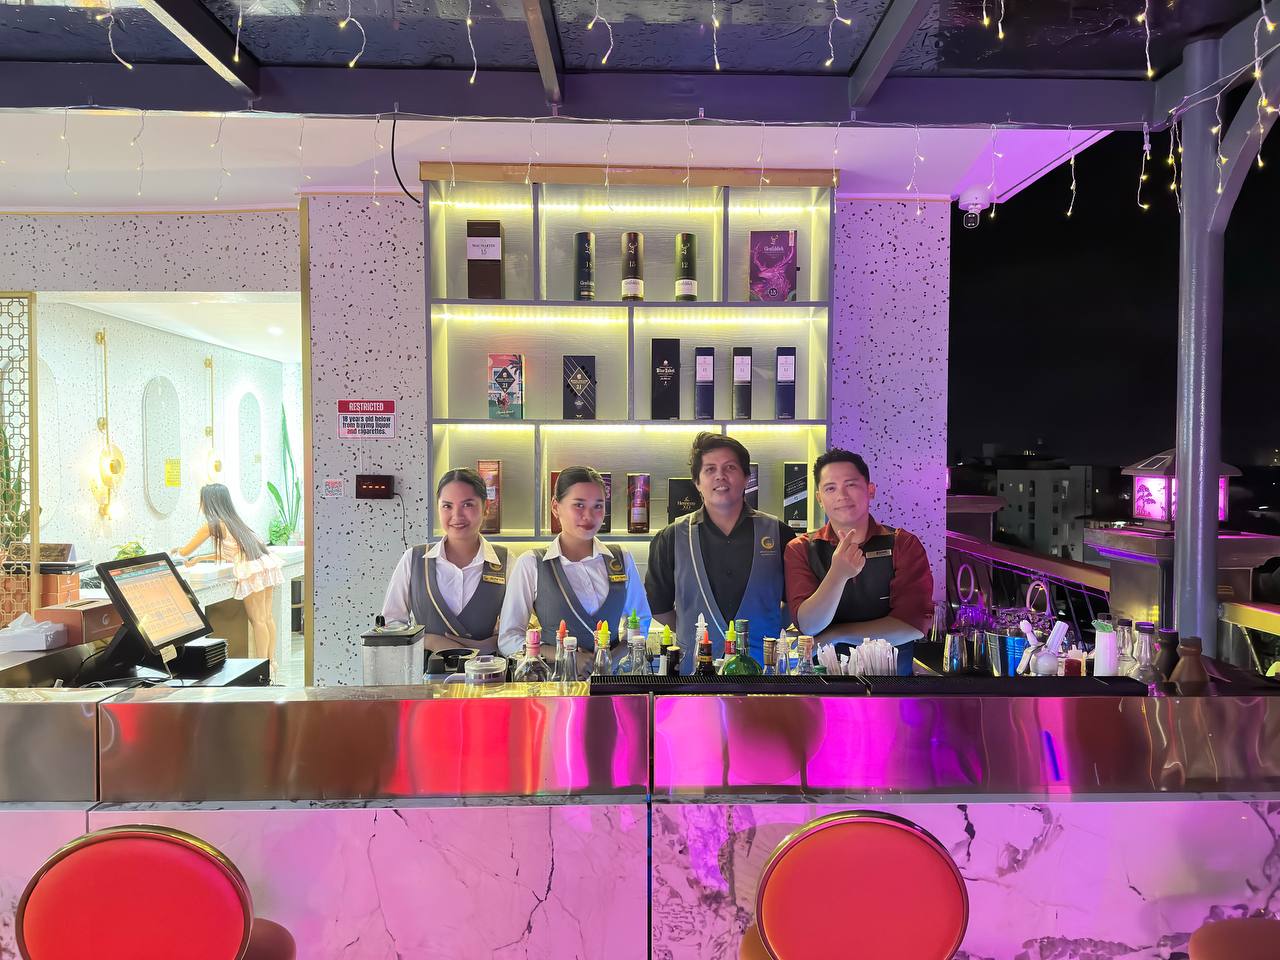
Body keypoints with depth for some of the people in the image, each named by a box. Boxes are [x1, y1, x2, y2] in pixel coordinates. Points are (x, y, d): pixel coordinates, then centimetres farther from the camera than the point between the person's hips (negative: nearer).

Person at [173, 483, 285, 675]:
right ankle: (270, 662, 14)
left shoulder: (212, 525, 0)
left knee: (257, 620, -3)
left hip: (252, 569, -8)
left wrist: (177, 551, 33)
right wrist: (199, 559, 36)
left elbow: (185, 552, 11)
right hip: (267, 564, 8)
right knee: (267, 617, 10)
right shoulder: (232, 520, 23)